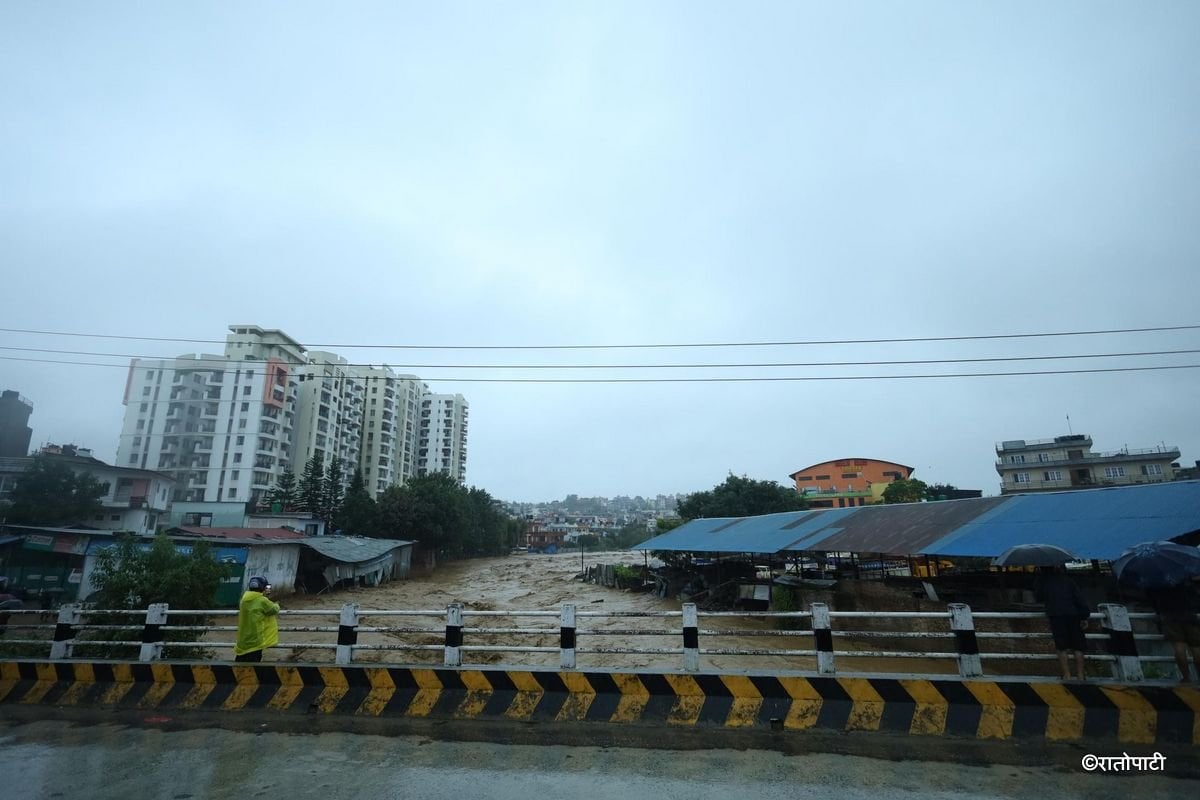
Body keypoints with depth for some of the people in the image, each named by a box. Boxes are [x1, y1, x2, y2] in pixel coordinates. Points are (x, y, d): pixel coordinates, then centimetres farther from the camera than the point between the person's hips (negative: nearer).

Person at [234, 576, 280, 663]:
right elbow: (274, 609, -4)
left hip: (242, 640, 7)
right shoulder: (262, 600, -16)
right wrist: (276, 605, 19)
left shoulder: (244, 599, 3)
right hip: (255, 639, -7)